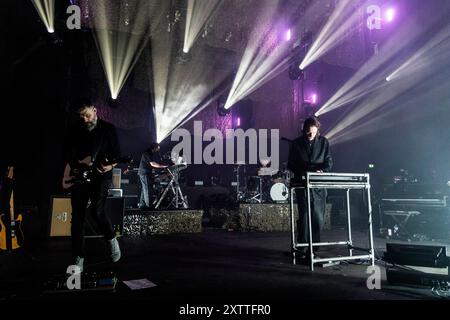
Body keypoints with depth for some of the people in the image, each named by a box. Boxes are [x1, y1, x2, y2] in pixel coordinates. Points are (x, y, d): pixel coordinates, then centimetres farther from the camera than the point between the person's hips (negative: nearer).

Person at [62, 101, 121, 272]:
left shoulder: (108, 129, 1)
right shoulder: (74, 131, 8)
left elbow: (117, 154, -1)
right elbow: (67, 154, 8)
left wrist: (110, 165, -21)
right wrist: (80, 163, -10)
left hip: (100, 176, -3)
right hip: (79, 177, 3)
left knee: (97, 211, -17)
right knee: (78, 218, 0)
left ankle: (112, 240, 13)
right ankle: (79, 258, 10)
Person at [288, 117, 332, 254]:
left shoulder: (323, 142, 10)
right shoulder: (296, 144, 5)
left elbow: (329, 161, 6)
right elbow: (291, 164, 5)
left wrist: (322, 170, -14)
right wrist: (303, 173, -12)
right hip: (302, 183, -2)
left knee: (319, 218, 3)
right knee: (304, 216, -6)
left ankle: (314, 247, 16)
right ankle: (302, 248, 1)